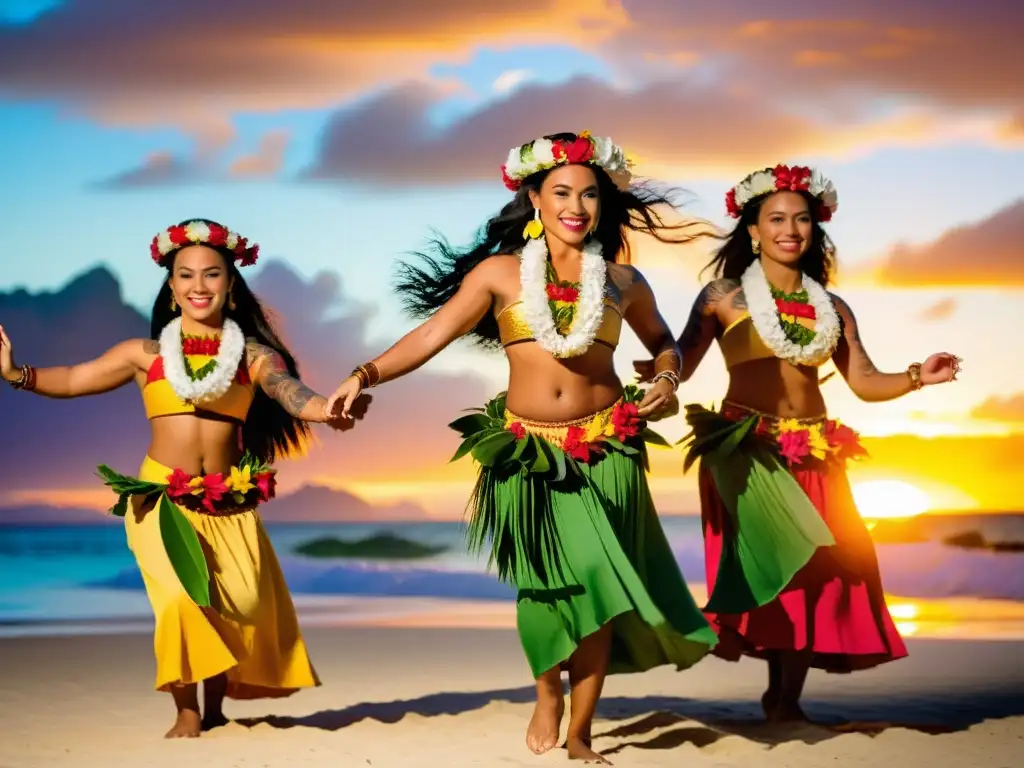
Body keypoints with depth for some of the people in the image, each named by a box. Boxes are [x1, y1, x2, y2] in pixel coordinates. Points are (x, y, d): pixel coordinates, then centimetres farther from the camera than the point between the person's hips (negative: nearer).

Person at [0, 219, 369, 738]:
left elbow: (288, 391, -13)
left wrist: (327, 409, -36)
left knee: (242, 606, -7)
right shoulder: (145, 354, 6)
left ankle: (215, 706, 17)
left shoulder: (253, 355, 4)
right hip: (162, 499, -1)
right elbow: (72, 380, 6)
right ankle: (187, 713, 2)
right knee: (180, 599, -16)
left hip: (229, 504, 1)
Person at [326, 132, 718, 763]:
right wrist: (366, 375, -19)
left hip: (604, 451, 1)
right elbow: (431, 335, -5)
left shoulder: (622, 280, 6)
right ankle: (548, 695, 31)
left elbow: (662, 340, 23)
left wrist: (668, 379, 2)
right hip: (527, 452, -1)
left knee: (596, 586, -1)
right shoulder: (499, 273, 0)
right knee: (546, 585, 2)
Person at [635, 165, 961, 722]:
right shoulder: (724, 296, 3)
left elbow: (864, 382, 10)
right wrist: (653, 371, -29)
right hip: (745, 451, -4)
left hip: (814, 456, 4)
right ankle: (781, 695, -2)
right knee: (774, 565, -13)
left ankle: (787, 698, 5)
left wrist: (918, 377, -8)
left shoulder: (831, 308, 15)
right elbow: (681, 364, -6)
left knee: (825, 570, -3)